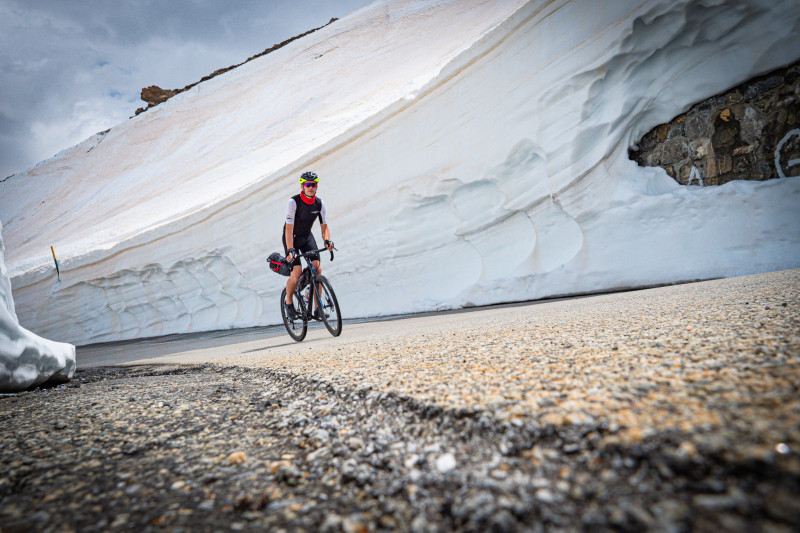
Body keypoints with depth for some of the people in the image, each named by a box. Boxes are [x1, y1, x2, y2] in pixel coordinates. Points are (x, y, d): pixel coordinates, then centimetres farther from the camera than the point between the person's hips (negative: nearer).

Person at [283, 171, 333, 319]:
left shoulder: (319, 203, -8)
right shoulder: (293, 202, -22)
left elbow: (324, 226, -4)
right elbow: (289, 227, -28)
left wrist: (327, 240, -24)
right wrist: (290, 250, -39)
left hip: (307, 237, 4)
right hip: (292, 238, -4)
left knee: (317, 269, -13)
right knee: (297, 272, -19)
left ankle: (317, 308, -3)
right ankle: (288, 302, 9)